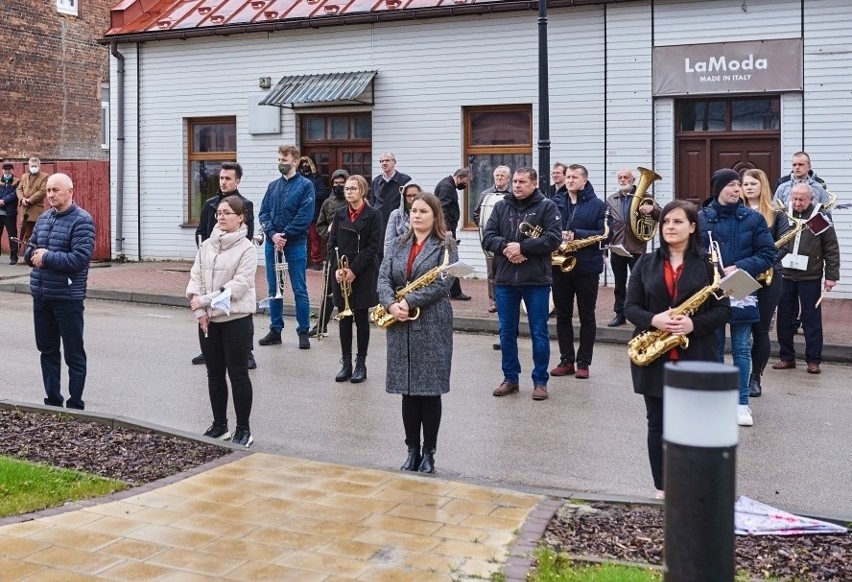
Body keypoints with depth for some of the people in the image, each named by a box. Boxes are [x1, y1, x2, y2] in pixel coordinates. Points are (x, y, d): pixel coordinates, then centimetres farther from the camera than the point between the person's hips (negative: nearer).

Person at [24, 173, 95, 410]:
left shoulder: (82, 220, -11)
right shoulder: (43, 218, 11)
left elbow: (80, 259, -21)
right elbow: (29, 252, 15)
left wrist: (46, 257, -16)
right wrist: (34, 255, -8)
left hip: (68, 298, -7)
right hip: (41, 295, 7)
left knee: (74, 354, 3)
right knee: (47, 350, 15)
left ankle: (75, 405, 12)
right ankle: (52, 400, 27)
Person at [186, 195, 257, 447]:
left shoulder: (246, 249, -8)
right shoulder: (206, 246, 8)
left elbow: (239, 285, -16)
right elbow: (195, 279, 4)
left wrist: (206, 300, -17)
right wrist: (199, 311, -9)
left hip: (237, 319, -5)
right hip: (208, 320, 5)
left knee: (238, 374, 1)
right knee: (215, 374, 13)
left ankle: (243, 430, 11)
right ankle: (219, 425, 25)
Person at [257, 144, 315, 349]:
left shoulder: (305, 185, -3)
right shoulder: (273, 186, 11)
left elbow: (305, 216, -12)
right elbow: (263, 213, 6)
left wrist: (285, 235, -15)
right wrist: (272, 234, -10)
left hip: (295, 244, -5)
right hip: (272, 243, 5)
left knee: (300, 290, 0)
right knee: (274, 289, 10)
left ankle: (303, 332, 8)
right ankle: (275, 330, 19)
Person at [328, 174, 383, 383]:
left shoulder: (373, 215, -5)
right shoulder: (340, 214, 9)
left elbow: (373, 247, -10)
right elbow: (332, 243, 7)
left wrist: (354, 270, -15)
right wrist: (337, 268, -8)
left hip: (363, 274, -4)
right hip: (341, 274, 4)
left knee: (361, 318, 3)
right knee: (344, 318, 7)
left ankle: (361, 364, 12)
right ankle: (346, 363, 14)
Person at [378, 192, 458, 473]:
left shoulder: (445, 245, -2)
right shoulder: (398, 244, 12)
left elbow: (442, 283, -14)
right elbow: (383, 278, 3)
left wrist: (409, 301, -18)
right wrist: (391, 304, -16)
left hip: (432, 325, -4)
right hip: (400, 326, 4)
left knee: (430, 390, 1)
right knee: (408, 390, 8)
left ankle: (428, 452, 13)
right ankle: (412, 450, 18)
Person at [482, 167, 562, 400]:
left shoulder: (547, 206, -1)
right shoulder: (501, 206, 9)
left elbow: (553, 238, -12)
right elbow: (488, 237, 3)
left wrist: (521, 246, -18)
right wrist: (505, 247, -17)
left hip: (536, 280, -3)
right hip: (504, 279, 4)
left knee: (539, 332, 3)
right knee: (507, 332, 10)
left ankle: (540, 381, 13)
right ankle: (510, 378, 21)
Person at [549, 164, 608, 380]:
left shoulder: (598, 205, -2)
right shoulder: (555, 202, 7)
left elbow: (604, 233, -10)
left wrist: (577, 235, -19)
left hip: (587, 268, -3)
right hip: (560, 266, 3)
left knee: (587, 317, 5)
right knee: (562, 315, 8)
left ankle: (583, 363, 12)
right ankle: (566, 361, 17)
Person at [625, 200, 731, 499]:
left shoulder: (708, 263, 0)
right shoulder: (646, 262, 6)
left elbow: (723, 310, -1)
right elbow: (630, 307, 3)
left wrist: (694, 324, -19)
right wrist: (654, 320, -17)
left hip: (695, 357, -2)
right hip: (653, 357, 2)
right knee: (658, 424, 8)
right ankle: (661, 489, 19)